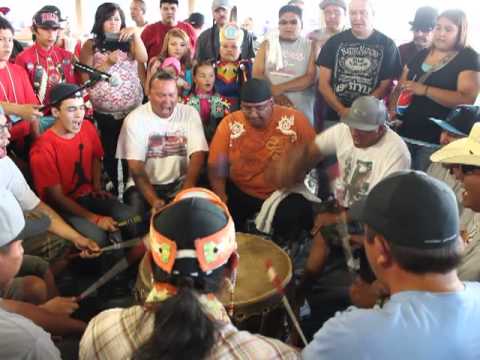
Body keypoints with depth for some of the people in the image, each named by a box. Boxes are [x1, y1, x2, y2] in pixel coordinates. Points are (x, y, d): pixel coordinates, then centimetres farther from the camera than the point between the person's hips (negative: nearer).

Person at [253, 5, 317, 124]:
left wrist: (278, 88, -14)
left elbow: (310, 78, -6)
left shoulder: (310, 46, 5)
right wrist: (275, 95, -14)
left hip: (301, 112, -1)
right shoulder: (267, 44, 9)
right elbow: (257, 74, 0)